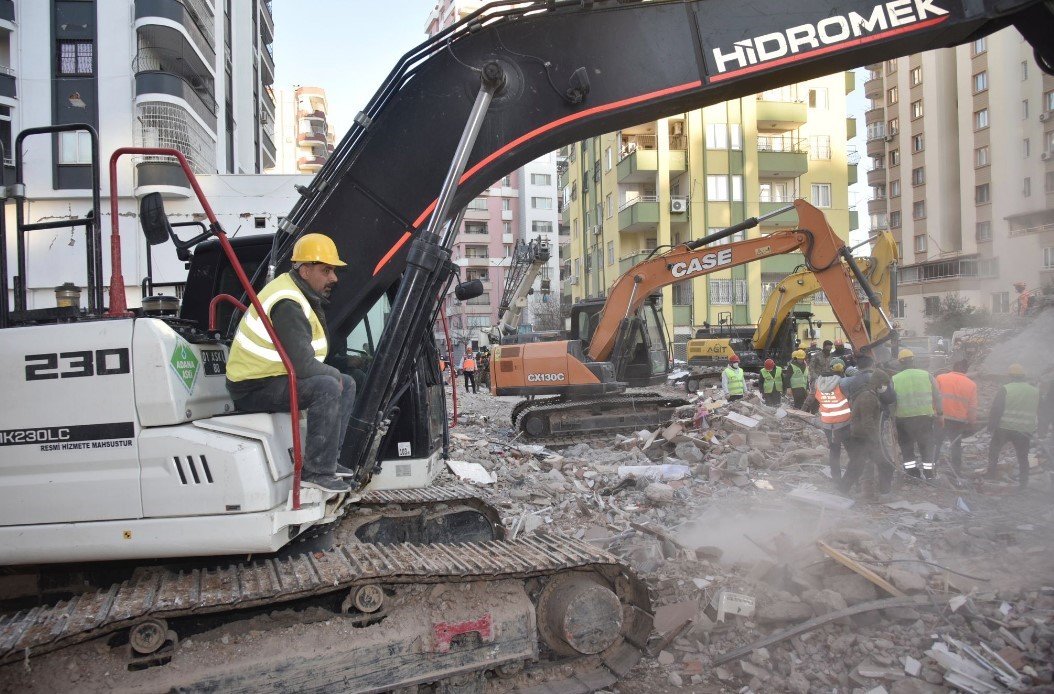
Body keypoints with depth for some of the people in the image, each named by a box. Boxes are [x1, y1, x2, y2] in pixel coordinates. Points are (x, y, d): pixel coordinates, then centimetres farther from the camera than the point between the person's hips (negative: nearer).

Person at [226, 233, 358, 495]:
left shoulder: (303, 296, 11)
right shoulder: (287, 305, -24)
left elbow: (304, 356, 16)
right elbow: (303, 364, -29)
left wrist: (335, 375, -1)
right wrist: (333, 373, -10)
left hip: (275, 376, 11)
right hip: (254, 389, -11)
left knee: (347, 384, 10)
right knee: (327, 387, -29)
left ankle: (326, 461, 9)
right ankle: (316, 472, -22)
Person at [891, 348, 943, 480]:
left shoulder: (894, 379, -4)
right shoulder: (926, 375, 0)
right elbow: (937, 396, 1)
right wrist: (939, 414, 9)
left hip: (903, 418, -1)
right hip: (925, 416, 1)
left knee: (906, 444, 15)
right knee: (926, 442, 16)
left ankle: (912, 470, 17)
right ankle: (929, 472, 18)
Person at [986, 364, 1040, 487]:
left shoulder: (1005, 389, -10)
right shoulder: (1035, 391, 2)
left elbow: (996, 409, -12)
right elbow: (1038, 410, 14)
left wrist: (991, 425, -4)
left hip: (1004, 428, -3)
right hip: (1025, 430, 3)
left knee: (994, 449, 17)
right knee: (1023, 456, 12)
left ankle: (991, 472, 19)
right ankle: (1023, 482, 15)